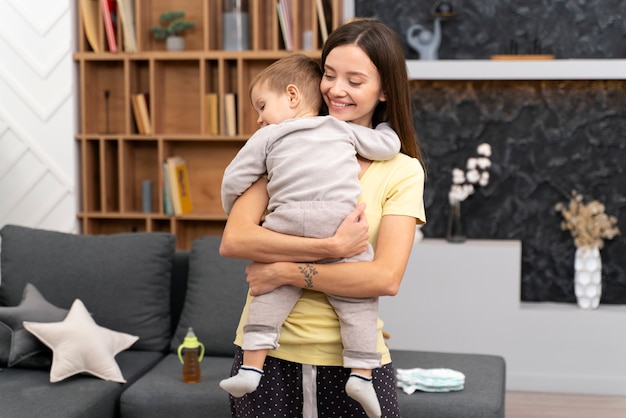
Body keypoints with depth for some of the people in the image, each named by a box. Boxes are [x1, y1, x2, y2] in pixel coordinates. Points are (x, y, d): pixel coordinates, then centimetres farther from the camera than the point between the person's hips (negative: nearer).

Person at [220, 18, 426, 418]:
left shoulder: (402, 171, 0)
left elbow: (386, 278, -13)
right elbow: (233, 240, -10)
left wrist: (286, 271, -15)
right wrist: (331, 246, -19)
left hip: (351, 357, -1)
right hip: (267, 350, 1)